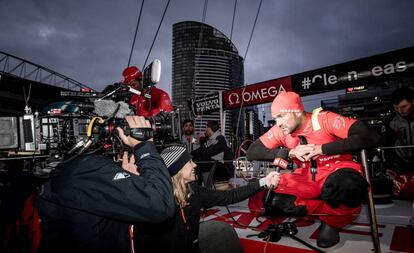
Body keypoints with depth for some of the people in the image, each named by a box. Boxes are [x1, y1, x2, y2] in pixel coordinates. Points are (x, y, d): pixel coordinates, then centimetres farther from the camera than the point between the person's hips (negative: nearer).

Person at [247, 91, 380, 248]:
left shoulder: (324, 119, -16)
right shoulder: (280, 131, -6)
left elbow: (370, 137, -24)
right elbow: (252, 152, -8)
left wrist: (322, 149, -28)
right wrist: (290, 152, -20)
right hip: (306, 178, 4)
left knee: (345, 184, -40)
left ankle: (332, 220, -7)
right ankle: (330, 210, -7)